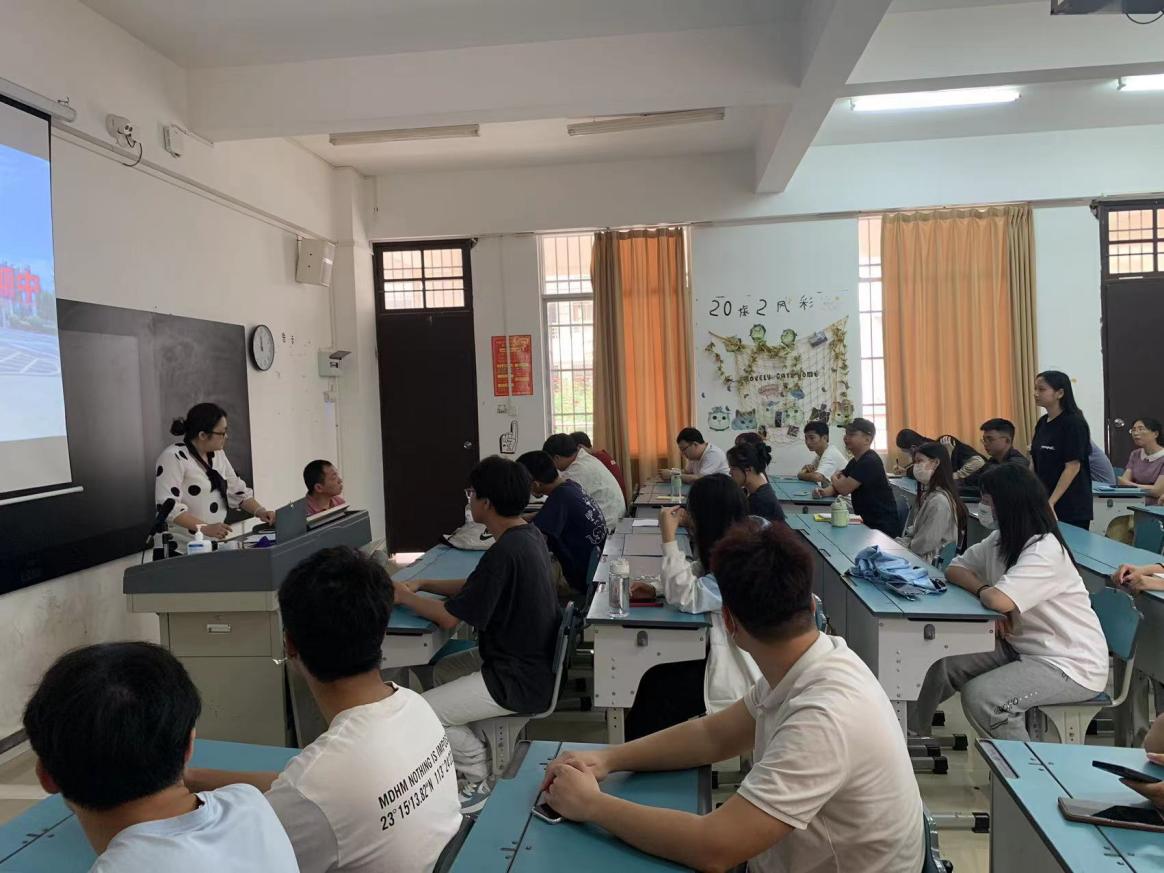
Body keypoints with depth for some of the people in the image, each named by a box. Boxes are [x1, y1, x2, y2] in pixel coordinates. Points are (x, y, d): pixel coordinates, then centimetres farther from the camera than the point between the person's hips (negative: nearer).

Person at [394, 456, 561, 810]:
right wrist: (422, 584, 6)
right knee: (442, 670, 23)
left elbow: (449, 617, -20)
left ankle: (482, 779, 13)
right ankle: (479, 756, 27)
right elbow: (474, 587, 14)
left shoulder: (504, 552, -27)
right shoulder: (528, 534, 2)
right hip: (533, 660, 10)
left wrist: (404, 597, -4)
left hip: (521, 680, -10)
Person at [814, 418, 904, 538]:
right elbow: (837, 487, 12)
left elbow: (844, 489, -22)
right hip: (867, 522, 8)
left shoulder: (870, 462, -19)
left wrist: (834, 478, 0)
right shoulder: (855, 461, 12)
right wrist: (825, 491, -11)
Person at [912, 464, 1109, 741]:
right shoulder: (1000, 540, 4)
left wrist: (980, 590, -12)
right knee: (944, 665, -4)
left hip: (1071, 665, -8)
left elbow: (999, 600, -36)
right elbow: (955, 568, 9)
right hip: (1022, 648, 9)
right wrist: (984, 588, -12)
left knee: (980, 696, -26)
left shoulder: (1045, 550, -24)